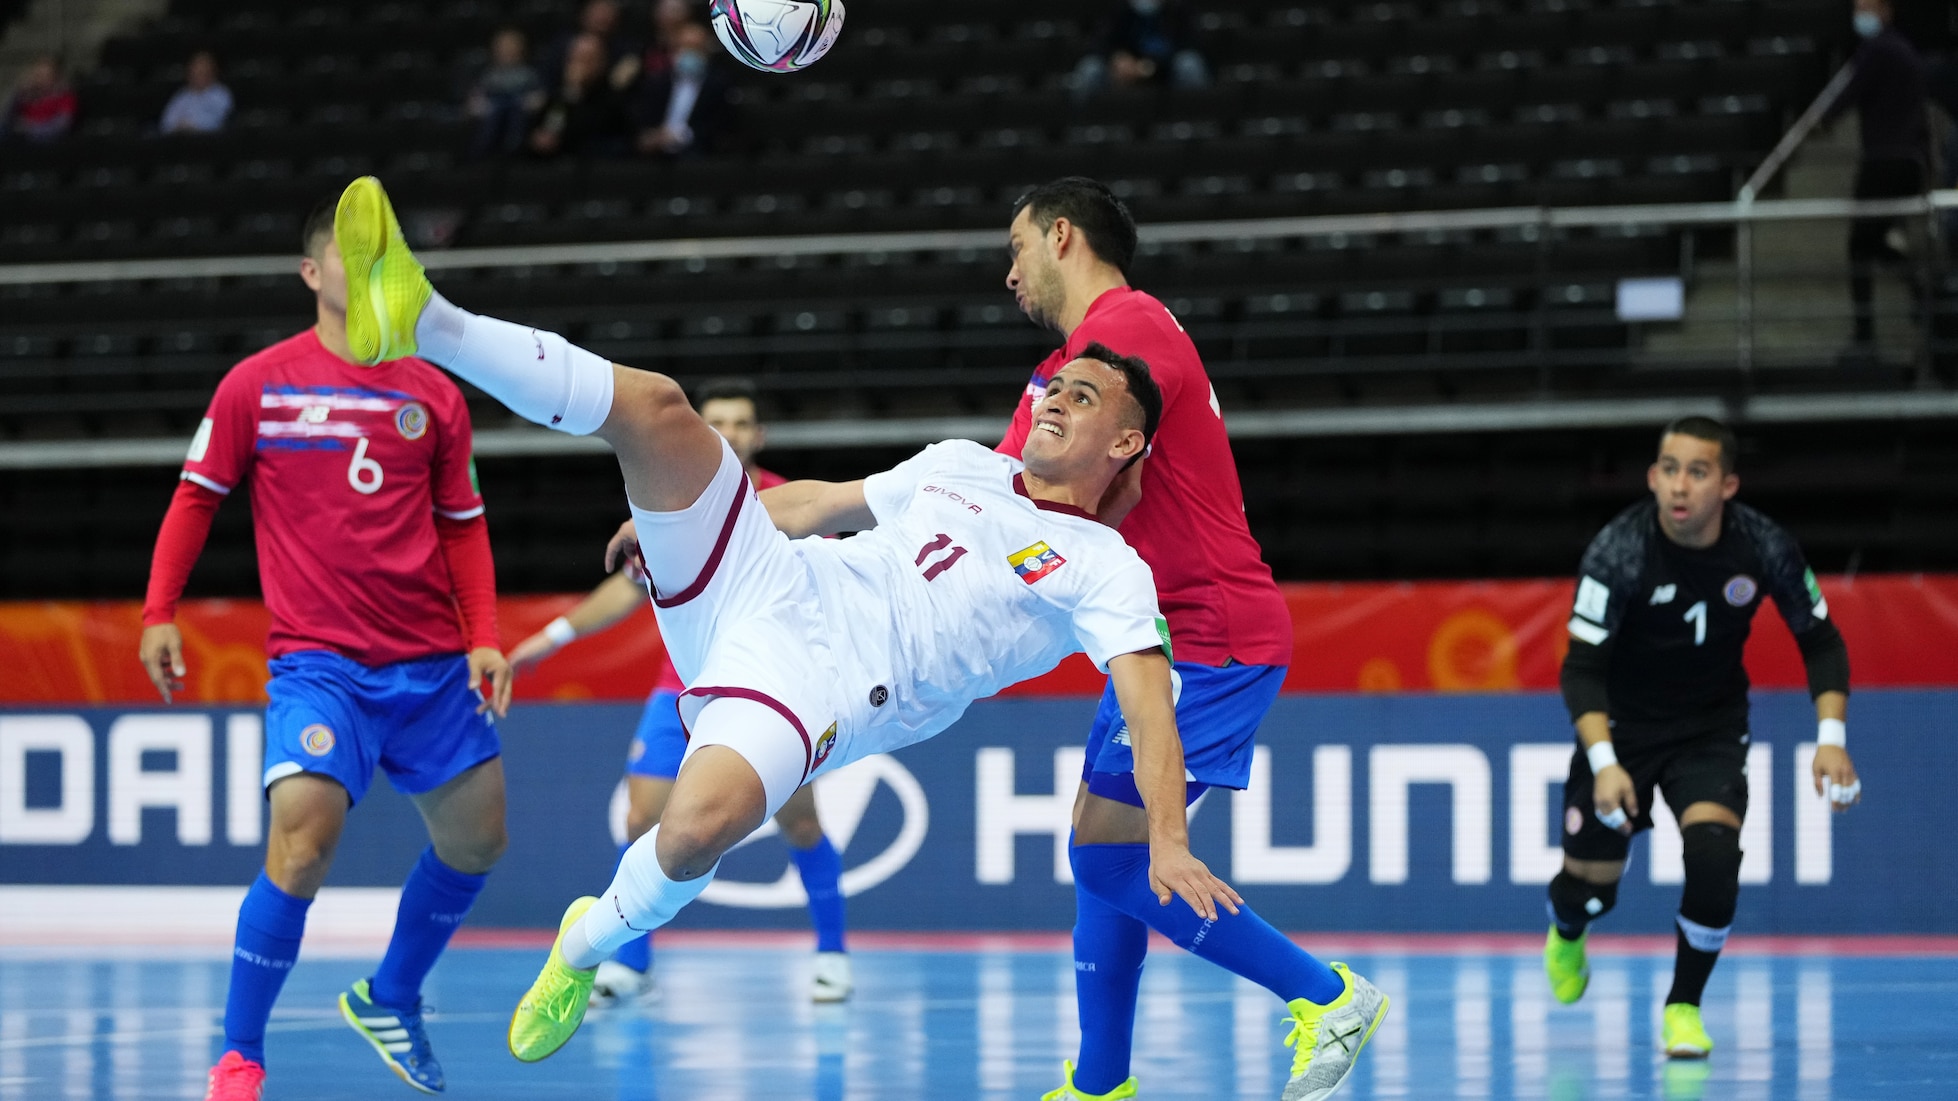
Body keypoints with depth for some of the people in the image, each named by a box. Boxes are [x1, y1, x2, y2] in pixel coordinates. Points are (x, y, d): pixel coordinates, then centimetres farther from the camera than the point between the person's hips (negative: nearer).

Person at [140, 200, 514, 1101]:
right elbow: (197, 497, 7)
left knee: (475, 838, 9)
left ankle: (390, 1001, 34)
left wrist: (484, 637, 3)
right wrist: (159, 611, 0)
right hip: (319, 662, -5)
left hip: (432, 662, 5)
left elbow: (462, 527, 13)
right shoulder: (257, 386, -1)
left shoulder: (434, 397, 7)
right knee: (303, 839, -20)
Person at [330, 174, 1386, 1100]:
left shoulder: (1105, 572, 2)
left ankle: (588, 945, -6)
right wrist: (677, 514, 31)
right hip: (760, 586, 5)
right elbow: (825, 502, 34)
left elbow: (1150, 704, -11)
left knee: (703, 822, -37)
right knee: (654, 405, -17)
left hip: (820, 685, -5)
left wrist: (1169, 845, -27)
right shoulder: (962, 464, 22)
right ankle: (418, 322, -23)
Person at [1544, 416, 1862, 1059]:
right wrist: (1604, 762, -37)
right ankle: (1567, 935, 44)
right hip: (1622, 723, -1)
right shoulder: (1618, 552, -24)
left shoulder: (1765, 548, -17)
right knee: (1590, 886, 4)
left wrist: (1830, 737, -16)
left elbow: (1821, 641, -3)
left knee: (1714, 851, -23)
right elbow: (1582, 668, -23)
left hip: (1712, 728, 1)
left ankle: (1683, 1007, -3)